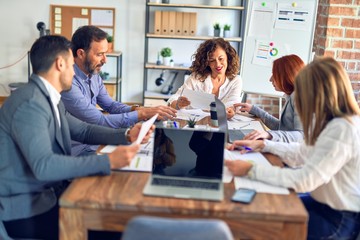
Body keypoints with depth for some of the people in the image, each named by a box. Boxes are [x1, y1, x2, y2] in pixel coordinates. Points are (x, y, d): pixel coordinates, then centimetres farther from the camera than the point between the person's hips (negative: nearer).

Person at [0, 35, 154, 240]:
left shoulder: (50, 98, 8)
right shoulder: (30, 103, -23)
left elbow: (83, 131, 14)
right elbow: (43, 165, -32)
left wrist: (126, 135, -2)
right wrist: (109, 161, -33)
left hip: (50, 190, 9)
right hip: (25, 207, -9)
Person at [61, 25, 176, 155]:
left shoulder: (94, 75, 3)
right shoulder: (68, 82, -23)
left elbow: (111, 105, 14)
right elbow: (99, 121, -24)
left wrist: (135, 109, -6)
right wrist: (143, 114, -21)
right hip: (79, 149, -8)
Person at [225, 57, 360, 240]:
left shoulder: (343, 130, -28)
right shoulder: (332, 121, 2)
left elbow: (303, 180, -30)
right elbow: (304, 153, 13)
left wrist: (251, 170, -25)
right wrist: (263, 145, 9)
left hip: (338, 219, -8)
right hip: (325, 203, 8)